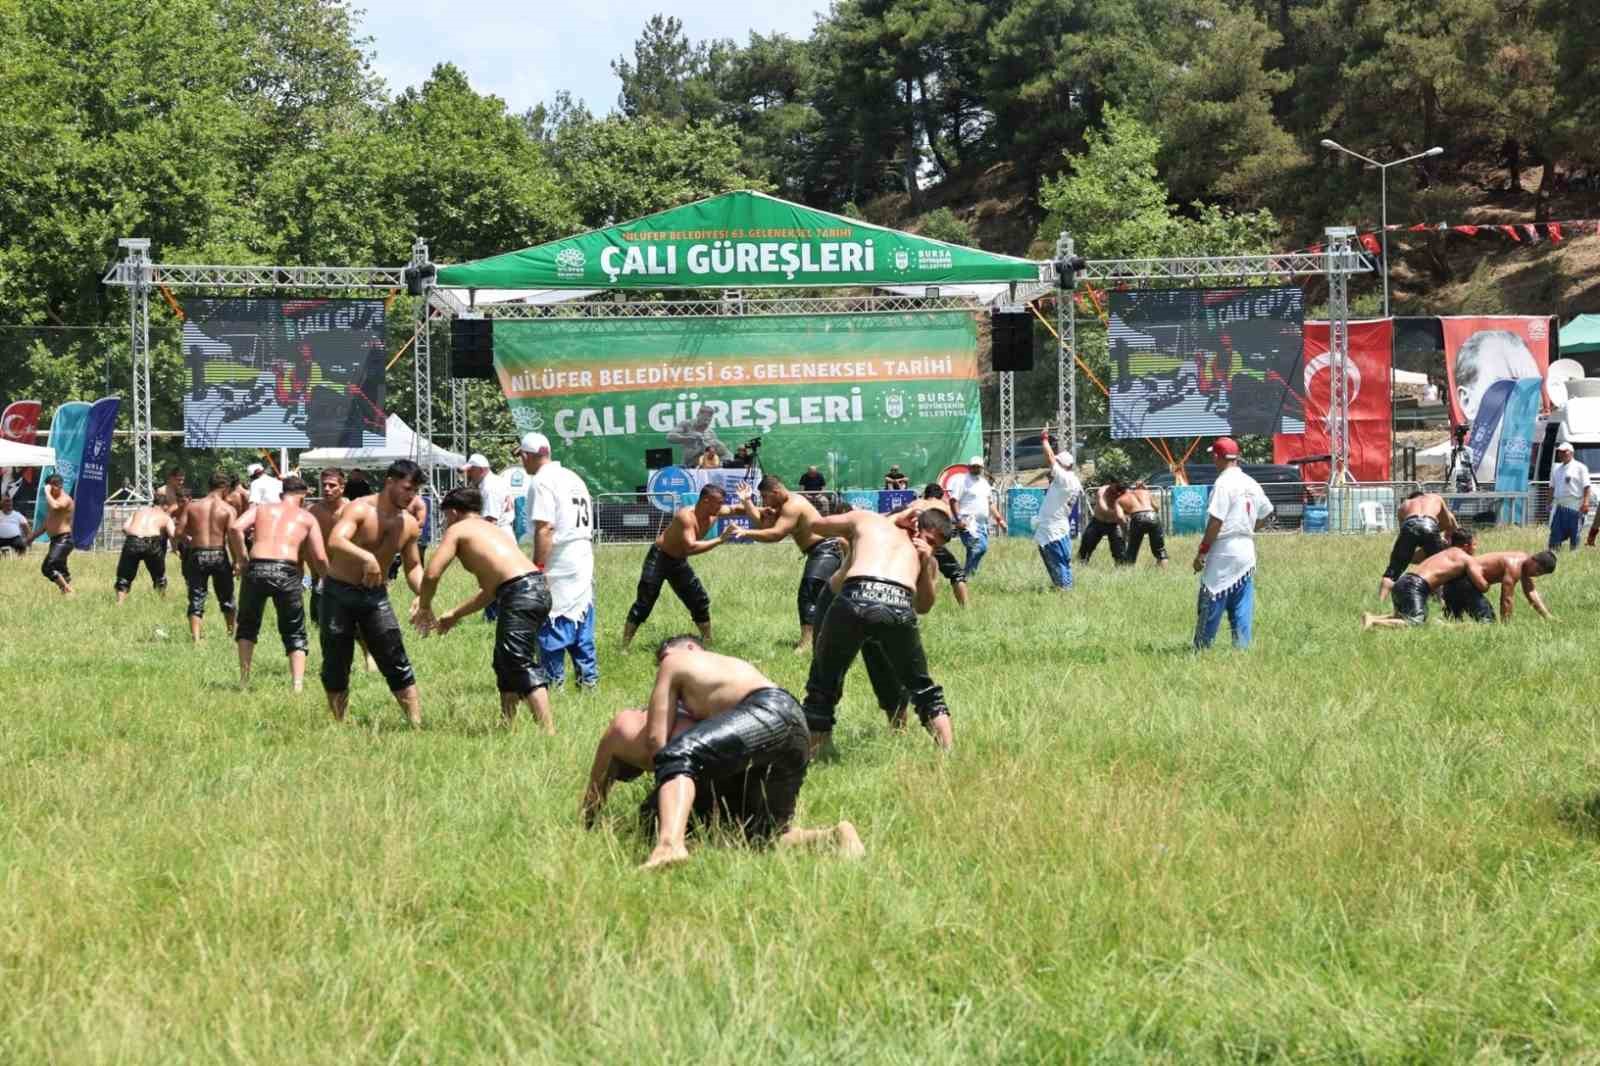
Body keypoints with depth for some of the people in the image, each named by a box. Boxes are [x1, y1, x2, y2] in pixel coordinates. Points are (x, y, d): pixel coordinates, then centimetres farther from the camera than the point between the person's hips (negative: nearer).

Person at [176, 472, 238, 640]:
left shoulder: (192, 506, 3)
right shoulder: (228, 509, -2)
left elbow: (179, 533, -2)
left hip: (197, 555, 1)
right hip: (219, 554, -1)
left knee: (196, 598, 3)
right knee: (226, 597, 18)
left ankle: (195, 637, -8)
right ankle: (232, 632, 29)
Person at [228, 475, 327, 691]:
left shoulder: (262, 508, 21)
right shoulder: (307, 518, 18)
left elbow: (235, 527, 2)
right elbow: (320, 558, 9)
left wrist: (240, 558, 11)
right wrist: (325, 576, 27)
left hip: (257, 568, 1)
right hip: (287, 571, -1)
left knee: (247, 626, 23)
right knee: (295, 633, 14)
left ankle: (244, 680, 17)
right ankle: (298, 684, 0)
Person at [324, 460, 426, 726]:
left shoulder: (408, 524, 1)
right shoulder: (360, 509, -17)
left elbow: (413, 566, 13)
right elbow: (335, 542, -35)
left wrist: (423, 594, -7)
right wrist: (366, 557, -52)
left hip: (375, 595, 4)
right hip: (339, 593, -4)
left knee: (398, 665, -4)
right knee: (336, 666, 3)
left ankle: (417, 724, -3)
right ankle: (339, 725, 16)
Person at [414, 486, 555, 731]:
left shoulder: (457, 530, 9)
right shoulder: (490, 529, 32)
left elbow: (432, 574, 0)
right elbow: (490, 590, 35)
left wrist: (424, 608, 17)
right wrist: (455, 615, 41)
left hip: (520, 592, -9)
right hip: (539, 588, 9)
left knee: (520, 665, -12)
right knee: (505, 662, 22)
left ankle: (549, 731, -23)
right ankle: (509, 725, 26)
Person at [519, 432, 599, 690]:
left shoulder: (542, 481, -10)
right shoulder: (574, 478, 16)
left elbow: (544, 529, -18)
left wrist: (538, 568, -18)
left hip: (559, 567, -8)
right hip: (584, 562, 8)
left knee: (552, 628, -3)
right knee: (582, 625, 13)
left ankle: (553, 682, -1)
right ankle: (588, 678, 16)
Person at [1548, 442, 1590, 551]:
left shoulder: (1580, 467, 0)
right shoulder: (1556, 468, 18)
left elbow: (1586, 487, -5)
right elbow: (1552, 487, 23)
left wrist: (1585, 503, -15)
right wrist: (1549, 503, 16)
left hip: (1575, 506, -5)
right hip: (1559, 505, 5)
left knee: (1574, 533, -3)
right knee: (1555, 533, 2)